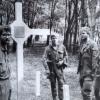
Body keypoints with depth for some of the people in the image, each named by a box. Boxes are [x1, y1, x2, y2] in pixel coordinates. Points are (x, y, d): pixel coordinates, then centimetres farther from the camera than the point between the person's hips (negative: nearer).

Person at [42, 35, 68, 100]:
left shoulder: (62, 47, 3)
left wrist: (62, 61, -4)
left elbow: (66, 56, 14)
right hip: (51, 68, 0)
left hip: (59, 67, 0)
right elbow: (44, 58, -6)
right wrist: (47, 69, -15)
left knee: (61, 83, -5)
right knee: (53, 84, 7)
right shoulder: (48, 48, -2)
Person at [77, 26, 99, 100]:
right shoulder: (82, 44, 15)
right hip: (83, 72, 9)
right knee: (84, 91, 15)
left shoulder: (92, 44, -10)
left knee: (86, 91, -9)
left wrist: (93, 71, -18)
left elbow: (95, 58, -15)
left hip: (89, 72, -8)